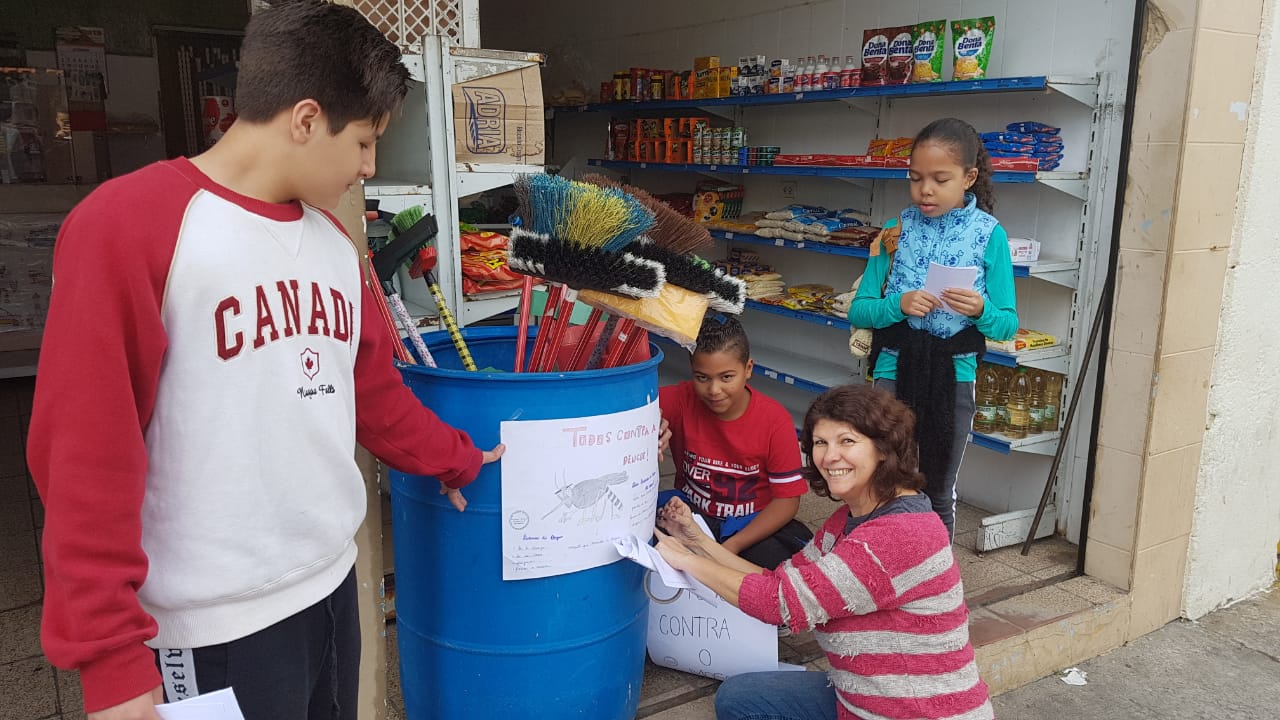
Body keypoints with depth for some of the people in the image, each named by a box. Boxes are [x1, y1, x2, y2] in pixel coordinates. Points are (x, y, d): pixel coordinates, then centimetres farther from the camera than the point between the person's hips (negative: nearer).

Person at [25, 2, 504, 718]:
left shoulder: (334, 241, 7)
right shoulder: (127, 225, -14)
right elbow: (86, 456, -16)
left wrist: (456, 462, 25)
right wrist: (111, 657, -14)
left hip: (333, 583, 7)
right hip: (217, 628, -6)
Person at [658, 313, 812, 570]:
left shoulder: (775, 420, -14)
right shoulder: (680, 401, -11)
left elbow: (787, 499, -11)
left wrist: (732, 546, -22)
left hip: (752, 523, -1)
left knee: (772, 559, -32)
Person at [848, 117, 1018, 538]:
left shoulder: (990, 235, -4)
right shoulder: (897, 230, 0)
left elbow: (1008, 325, -3)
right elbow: (858, 310, 0)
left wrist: (980, 310, -23)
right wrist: (898, 304, -19)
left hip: (953, 376, -1)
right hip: (895, 369, 1)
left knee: (938, 493, 14)